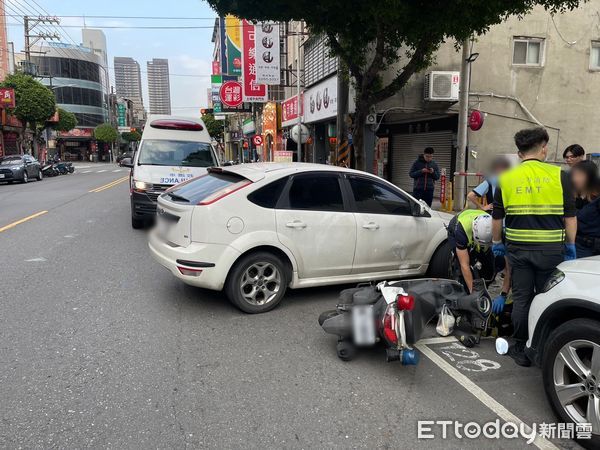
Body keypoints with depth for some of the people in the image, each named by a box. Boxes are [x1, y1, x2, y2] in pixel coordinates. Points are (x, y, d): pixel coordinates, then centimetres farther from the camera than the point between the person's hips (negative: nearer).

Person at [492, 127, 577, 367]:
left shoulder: (506, 177, 2)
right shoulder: (559, 175, -4)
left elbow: (497, 217, 6)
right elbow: (570, 215, -1)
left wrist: (497, 243, 19)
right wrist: (570, 245, 11)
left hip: (518, 248, 1)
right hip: (550, 248, -1)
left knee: (521, 299, 11)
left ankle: (521, 349, 18)